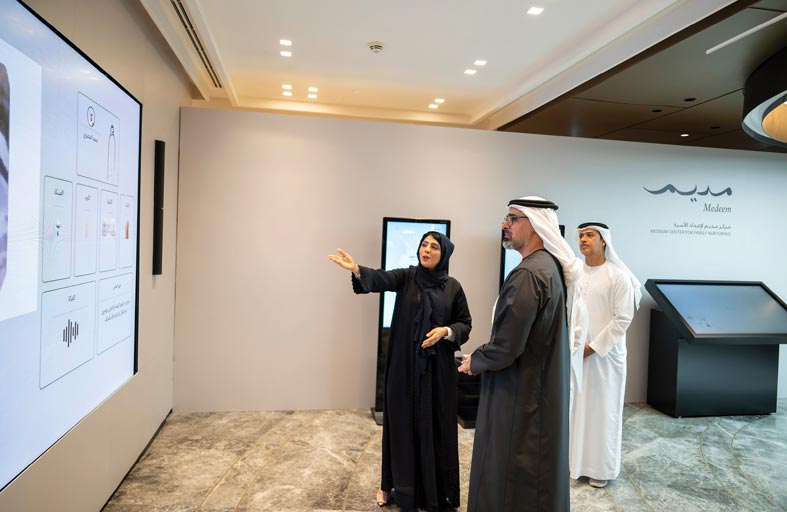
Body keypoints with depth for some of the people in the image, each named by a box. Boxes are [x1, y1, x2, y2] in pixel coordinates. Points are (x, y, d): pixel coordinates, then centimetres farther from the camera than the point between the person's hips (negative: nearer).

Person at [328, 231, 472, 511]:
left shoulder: (453, 287, 2)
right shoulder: (406, 277, -1)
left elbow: (465, 324, 6)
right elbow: (381, 278, -21)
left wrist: (446, 331, -15)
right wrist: (356, 268, -41)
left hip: (438, 366, 1)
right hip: (404, 364, 0)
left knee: (435, 426, 7)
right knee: (401, 422, 8)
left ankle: (435, 489, 25)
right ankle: (392, 483, 26)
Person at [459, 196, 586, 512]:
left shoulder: (528, 274, -24)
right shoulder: (552, 266, 6)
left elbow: (506, 347, -25)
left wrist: (475, 361, -6)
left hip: (518, 395, -9)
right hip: (543, 389, 9)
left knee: (509, 479, 5)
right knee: (538, 472, 22)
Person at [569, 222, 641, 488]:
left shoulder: (618, 276, -9)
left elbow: (623, 319, -12)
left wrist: (593, 346, -13)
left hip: (604, 354, -4)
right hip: (574, 352, 4)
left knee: (602, 410, 6)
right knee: (575, 407, 10)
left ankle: (601, 468, 21)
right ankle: (574, 461, 25)